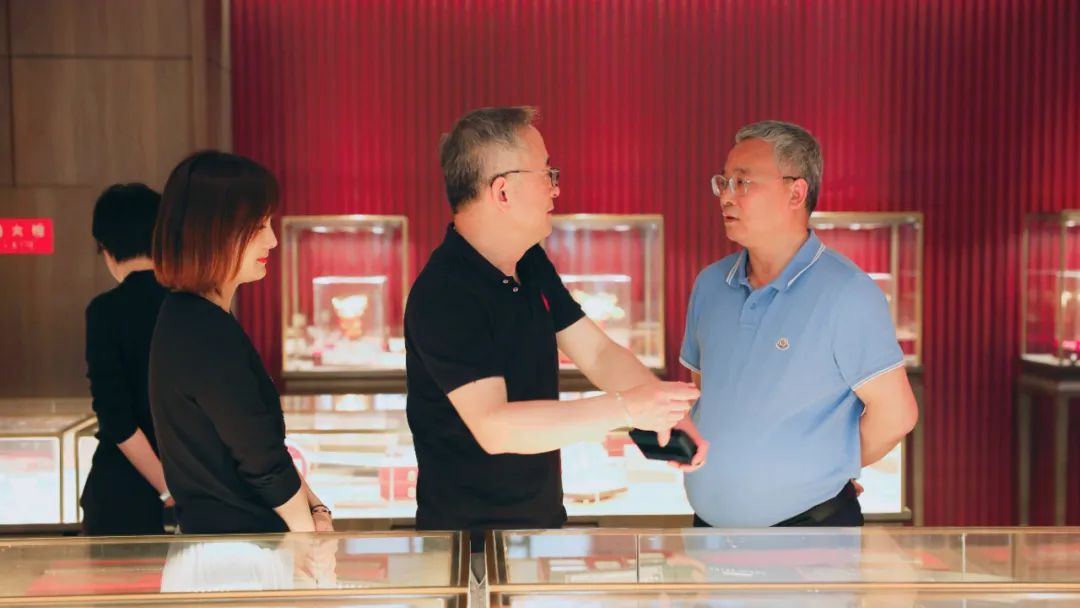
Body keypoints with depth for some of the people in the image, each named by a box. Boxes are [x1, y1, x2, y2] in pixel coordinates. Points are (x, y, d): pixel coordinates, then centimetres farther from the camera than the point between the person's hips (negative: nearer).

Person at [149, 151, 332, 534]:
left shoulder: (186, 318, 8)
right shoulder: (206, 333, -22)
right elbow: (262, 460, -19)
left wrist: (314, 508, 4)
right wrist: (310, 531, -5)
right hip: (239, 540, -9)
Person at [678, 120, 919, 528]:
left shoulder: (844, 292, -16)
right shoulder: (710, 284, 3)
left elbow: (894, 413, -15)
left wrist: (830, 466, -3)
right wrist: (688, 432, -4)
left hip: (810, 526, -5)